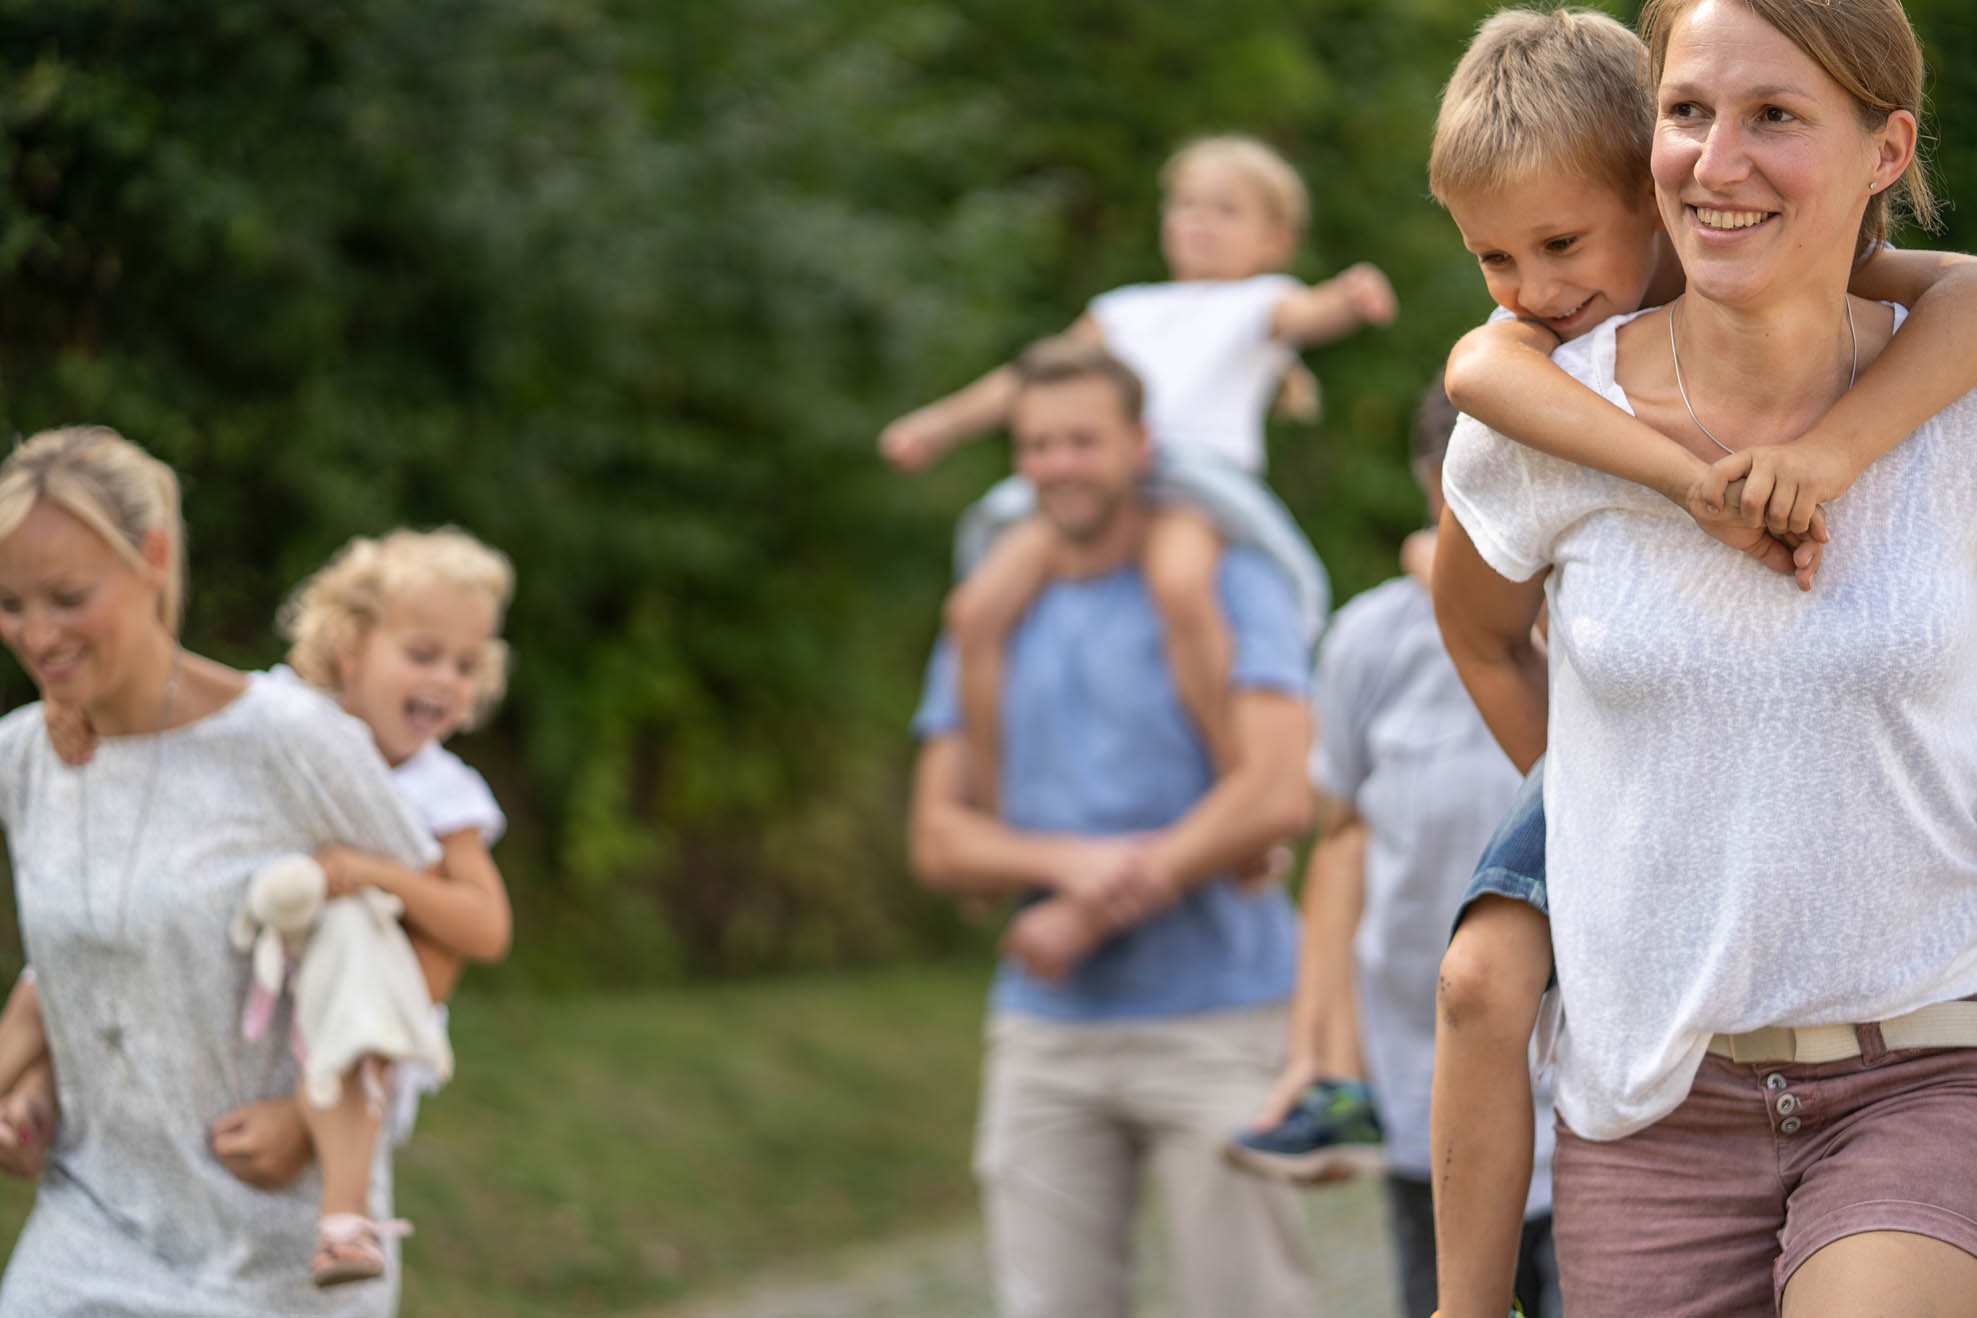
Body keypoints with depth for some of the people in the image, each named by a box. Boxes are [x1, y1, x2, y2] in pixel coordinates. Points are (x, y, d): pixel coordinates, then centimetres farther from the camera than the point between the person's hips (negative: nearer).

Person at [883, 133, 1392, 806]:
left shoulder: (1261, 302, 19)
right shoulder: (1127, 312, 33)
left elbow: (1310, 314, -3)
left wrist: (1350, 299, -26)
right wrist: (944, 422, 36)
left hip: (1199, 477, -6)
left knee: (1181, 586, -39)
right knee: (977, 609, -14)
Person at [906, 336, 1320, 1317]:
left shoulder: (1227, 586, 0)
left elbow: (1280, 794, -13)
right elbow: (939, 838, 8)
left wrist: (1094, 913, -11)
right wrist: (1068, 862, -14)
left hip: (1214, 1022, -4)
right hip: (1045, 1030, 4)